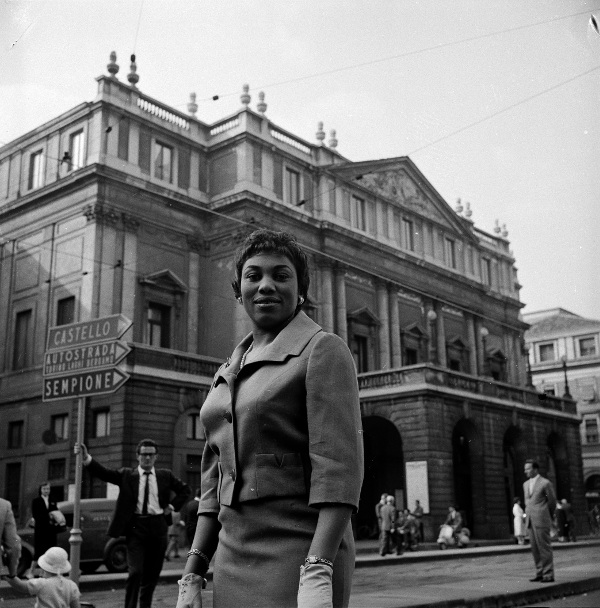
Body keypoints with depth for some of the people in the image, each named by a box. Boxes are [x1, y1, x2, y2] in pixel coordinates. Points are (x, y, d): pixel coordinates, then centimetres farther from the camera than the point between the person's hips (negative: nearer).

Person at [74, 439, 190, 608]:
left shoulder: (165, 476, 10)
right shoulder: (127, 475, 3)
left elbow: (185, 490, 20)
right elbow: (103, 472, -9)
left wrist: (172, 506, 6)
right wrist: (86, 458, -24)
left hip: (158, 526, 3)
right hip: (135, 526, -3)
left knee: (152, 574, 9)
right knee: (135, 572, -12)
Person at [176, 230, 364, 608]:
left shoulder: (323, 350, -6)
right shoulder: (227, 374, 14)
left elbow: (338, 468, -15)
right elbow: (215, 487, 15)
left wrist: (318, 575, -23)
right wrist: (192, 576, 10)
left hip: (297, 555, -6)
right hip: (232, 559, 6)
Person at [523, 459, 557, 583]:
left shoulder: (545, 483, -6)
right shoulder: (526, 484, 15)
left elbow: (552, 501, 3)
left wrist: (548, 517, 13)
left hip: (541, 521, -7)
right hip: (530, 522, 7)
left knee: (544, 547, -5)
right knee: (535, 548, 6)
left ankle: (548, 575, -1)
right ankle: (540, 574, 11)